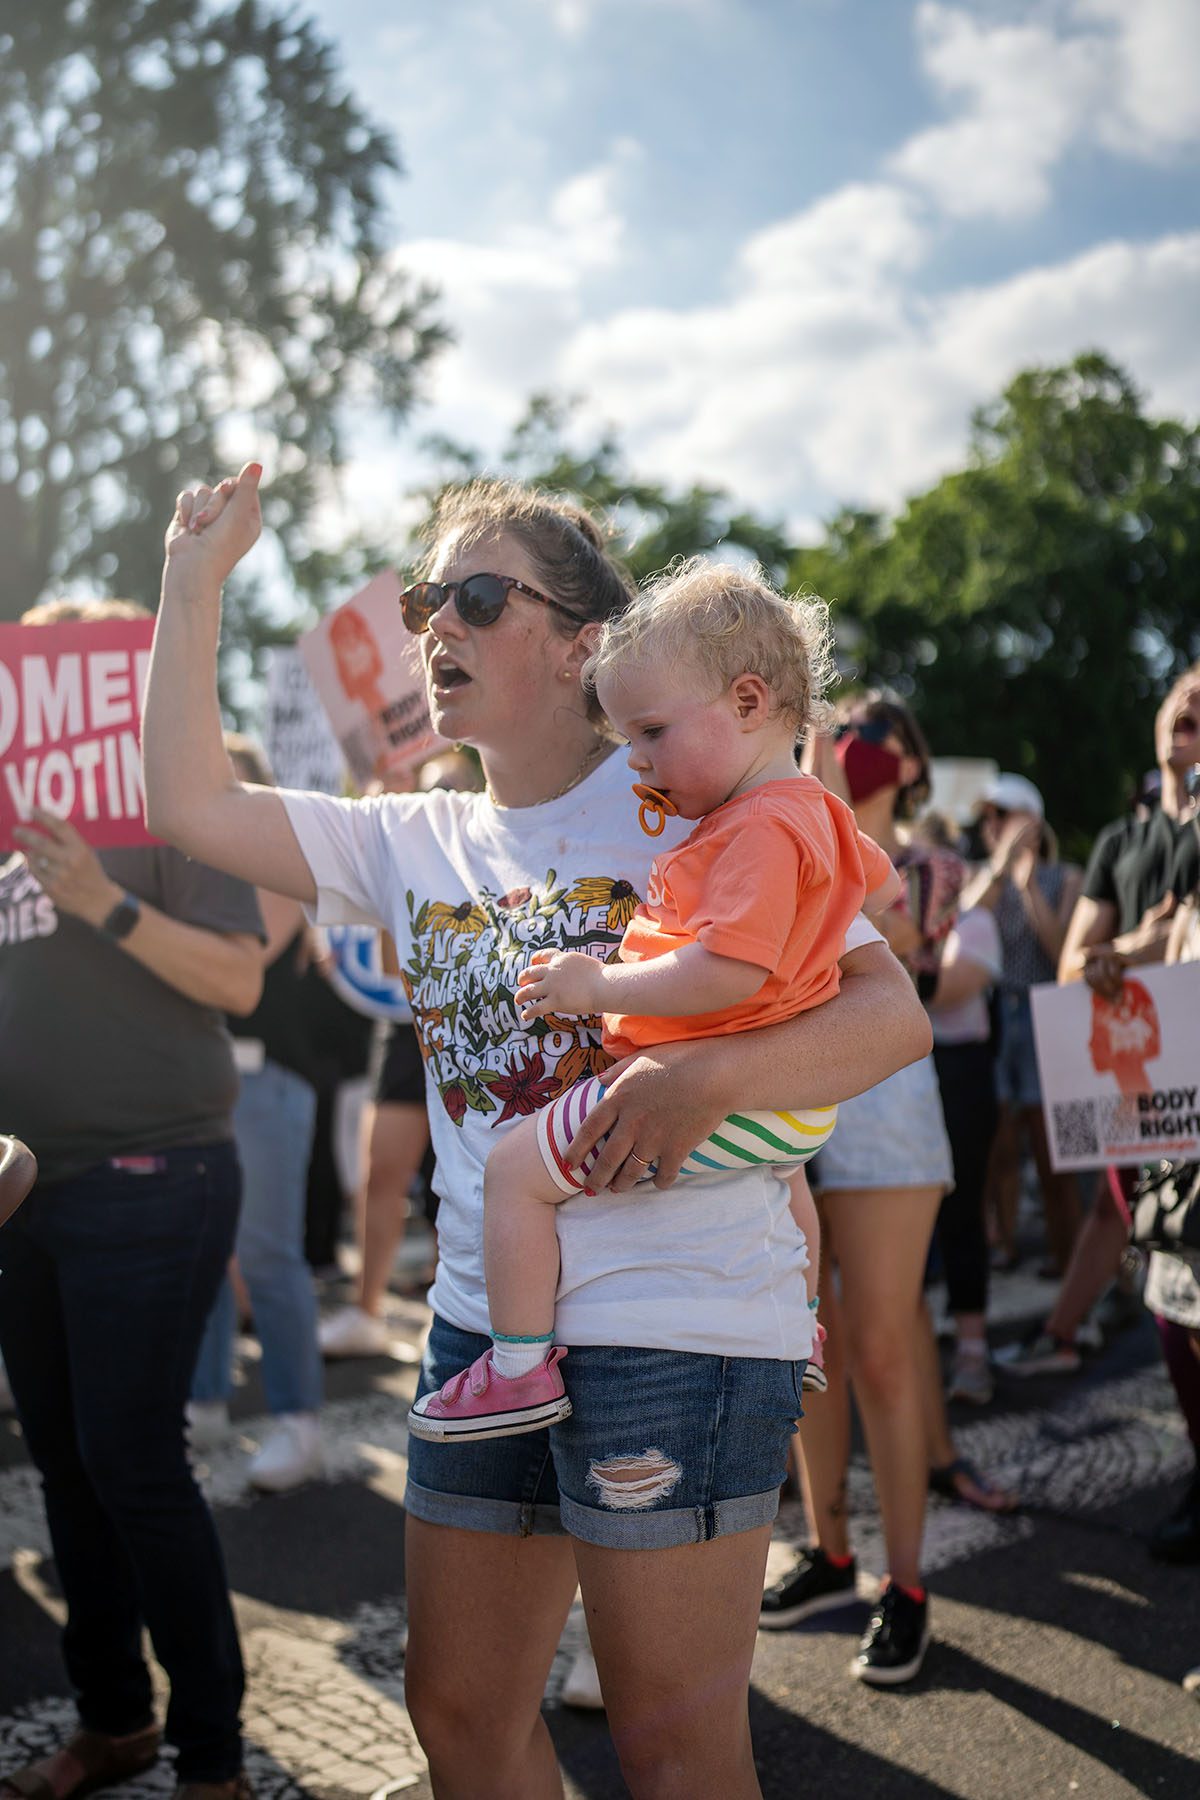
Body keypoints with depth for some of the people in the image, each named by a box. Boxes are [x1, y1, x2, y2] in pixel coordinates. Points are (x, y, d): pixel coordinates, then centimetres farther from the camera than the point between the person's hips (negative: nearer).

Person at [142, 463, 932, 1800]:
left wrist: (708, 1076, -29)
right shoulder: (416, 843, 11)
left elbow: (896, 1012, -12)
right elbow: (190, 802, 7)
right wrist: (195, 578, 5)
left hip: (677, 1324, -6)